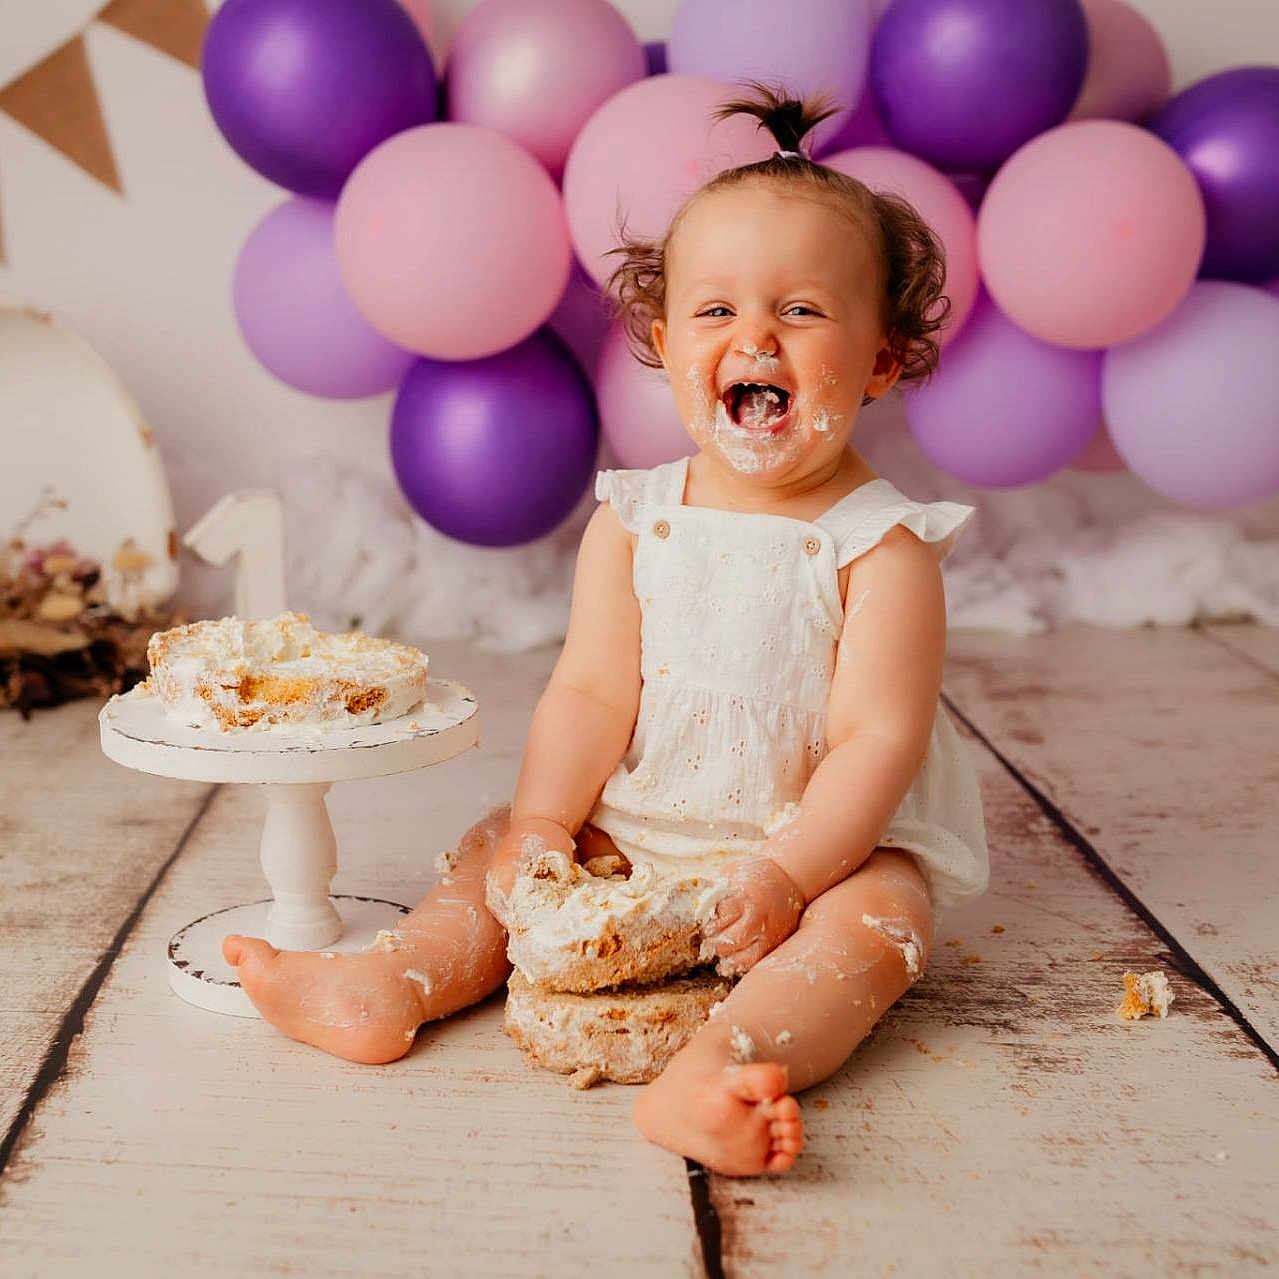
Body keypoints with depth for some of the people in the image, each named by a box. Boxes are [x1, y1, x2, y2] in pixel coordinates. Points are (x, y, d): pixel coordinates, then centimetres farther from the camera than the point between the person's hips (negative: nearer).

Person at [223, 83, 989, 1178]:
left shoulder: (881, 547, -13)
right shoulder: (633, 523, -1)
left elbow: (877, 740, -18)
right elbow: (591, 692, -4)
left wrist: (785, 873, -30)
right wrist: (543, 819, -19)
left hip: (832, 848, -4)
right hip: (633, 834, 5)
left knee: (869, 924, -30)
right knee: (502, 846, -4)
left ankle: (713, 1069, -50)